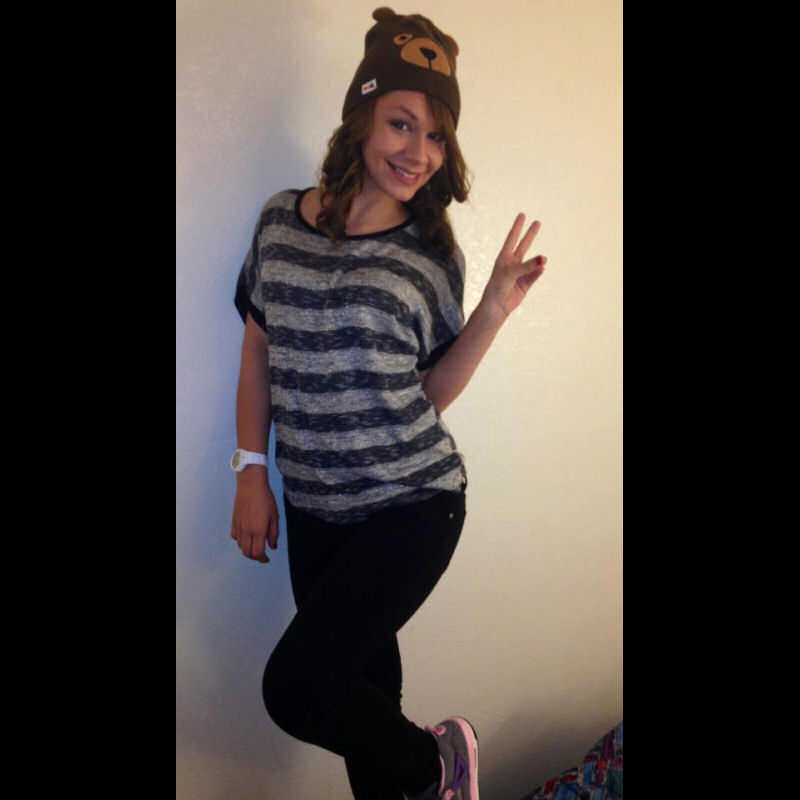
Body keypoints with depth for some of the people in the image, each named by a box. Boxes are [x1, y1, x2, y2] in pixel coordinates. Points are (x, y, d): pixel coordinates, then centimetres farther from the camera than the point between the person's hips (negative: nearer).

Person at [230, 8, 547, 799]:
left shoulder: (431, 251, -4)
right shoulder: (281, 220, 1)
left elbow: (430, 392, 0)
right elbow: (259, 354, 7)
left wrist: (495, 308, -11)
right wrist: (252, 472, 4)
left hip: (412, 505, -3)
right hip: (314, 510, 3)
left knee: (294, 687, -7)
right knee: (358, 678, 15)